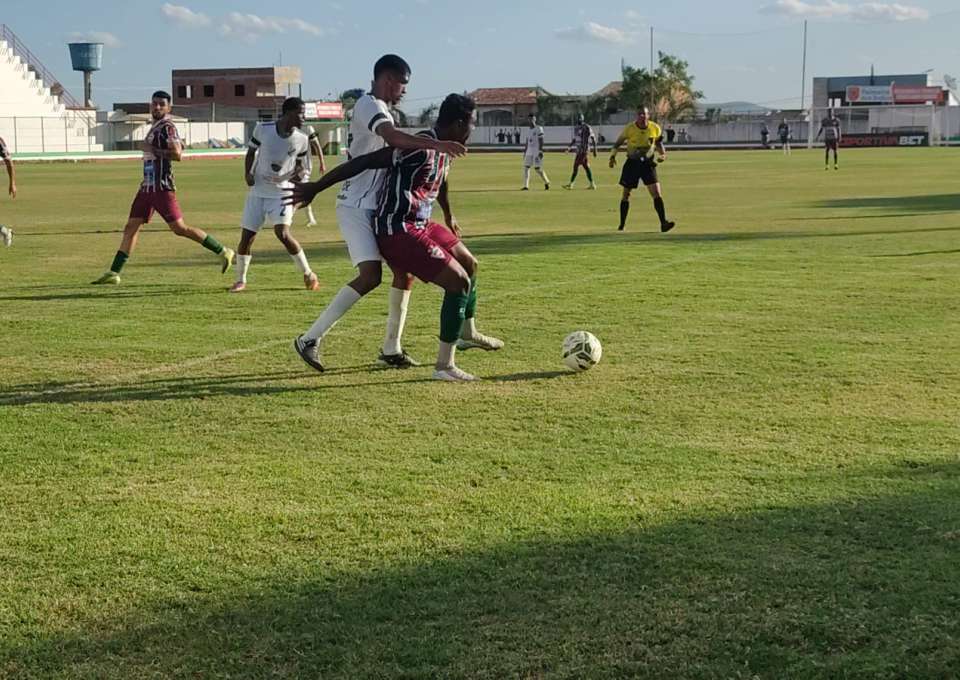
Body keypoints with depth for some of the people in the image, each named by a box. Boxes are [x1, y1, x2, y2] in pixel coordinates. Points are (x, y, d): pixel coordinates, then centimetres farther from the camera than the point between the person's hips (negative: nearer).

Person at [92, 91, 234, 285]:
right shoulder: (155, 127, 17)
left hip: (162, 187, -9)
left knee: (179, 228, -9)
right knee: (131, 227, 7)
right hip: (147, 186, 9)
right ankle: (113, 273, 10)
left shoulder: (167, 127, -10)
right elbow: (180, 144, 30)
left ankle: (223, 252, -1)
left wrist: (152, 150, -18)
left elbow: (177, 154, -23)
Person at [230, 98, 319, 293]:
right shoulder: (263, 129, -7)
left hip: (282, 192, -1)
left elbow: (301, 166, 7)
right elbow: (251, 152, 10)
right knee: (246, 236, 1)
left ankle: (308, 274, -4)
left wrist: (298, 173, -16)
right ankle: (241, 280, 19)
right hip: (258, 191, 1)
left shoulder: (301, 139, -5)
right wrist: (247, 173, -5)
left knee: (283, 233, -20)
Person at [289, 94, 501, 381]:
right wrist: (315, 188, -19)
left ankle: (468, 331, 48)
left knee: (470, 263, 24)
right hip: (398, 231, -11)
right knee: (458, 280, -15)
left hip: (420, 225, 11)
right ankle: (444, 365, -8)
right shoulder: (420, 147, -24)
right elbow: (364, 162, -23)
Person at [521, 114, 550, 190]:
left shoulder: (538, 129, -7)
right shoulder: (528, 129, 15)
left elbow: (541, 141, -12)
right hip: (529, 152, 7)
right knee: (526, 167, 1)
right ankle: (526, 186, 2)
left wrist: (540, 151, -19)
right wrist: (525, 151, 17)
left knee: (538, 168, -9)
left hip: (537, 152, -7)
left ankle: (546, 182, 9)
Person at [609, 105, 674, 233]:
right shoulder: (629, 128, -13)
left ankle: (663, 223, -15)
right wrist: (612, 156, -8)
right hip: (632, 163, -1)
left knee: (657, 193, -13)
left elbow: (658, 141, 12)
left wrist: (662, 154, -4)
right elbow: (618, 142, 2)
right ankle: (622, 225, 20)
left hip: (648, 163, 1)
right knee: (626, 194, 6)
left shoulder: (655, 129, -7)